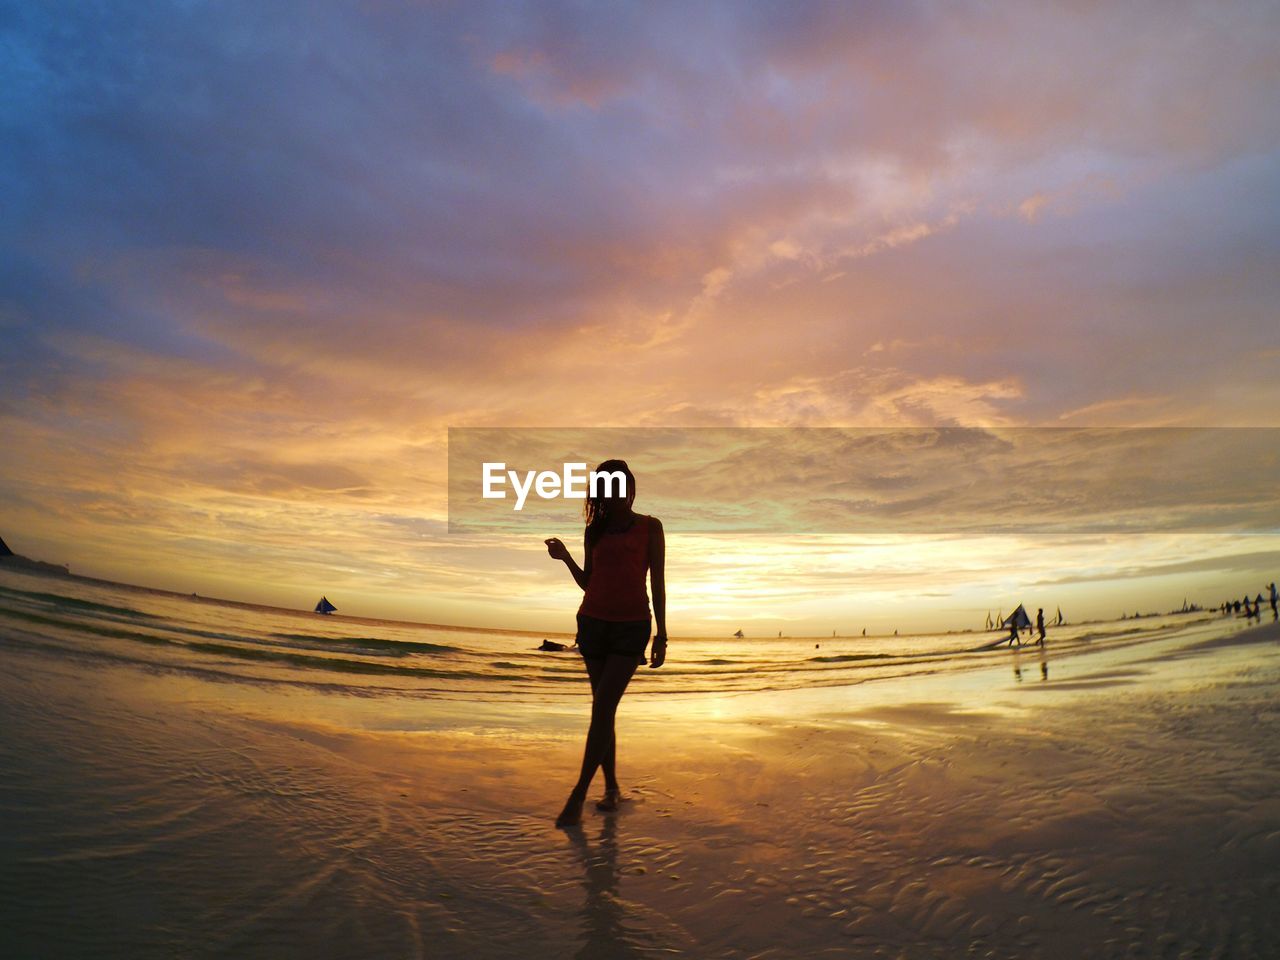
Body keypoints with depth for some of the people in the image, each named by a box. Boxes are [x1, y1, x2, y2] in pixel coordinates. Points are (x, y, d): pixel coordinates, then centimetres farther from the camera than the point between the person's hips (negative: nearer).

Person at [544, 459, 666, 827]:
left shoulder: (649, 527, 2)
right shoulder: (595, 530, 11)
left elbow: (657, 583, 1)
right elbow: (588, 583, 14)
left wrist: (661, 634, -3)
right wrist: (565, 558, -3)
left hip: (632, 625, -4)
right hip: (593, 622, 4)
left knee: (603, 707, -12)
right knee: (604, 709, 8)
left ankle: (578, 795, -9)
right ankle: (611, 787, 19)